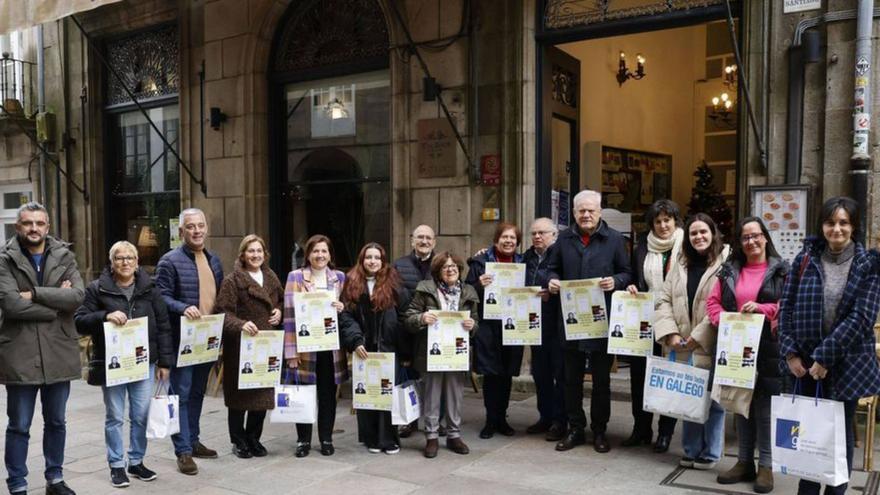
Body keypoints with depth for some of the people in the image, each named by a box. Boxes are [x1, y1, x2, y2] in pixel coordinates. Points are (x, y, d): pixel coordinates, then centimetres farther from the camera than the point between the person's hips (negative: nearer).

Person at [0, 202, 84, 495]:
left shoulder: (64, 256, 5)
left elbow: (77, 295, -9)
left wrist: (34, 293, -15)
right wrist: (57, 302, -13)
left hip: (59, 353, 3)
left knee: (56, 422, 15)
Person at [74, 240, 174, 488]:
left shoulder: (149, 289, 5)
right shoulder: (98, 289, 0)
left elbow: (163, 327, 6)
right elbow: (80, 321, -4)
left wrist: (165, 361, 2)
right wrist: (105, 316, -22)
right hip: (111, 364, -2)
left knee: (141, 416, 7)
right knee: (114, 417, 6)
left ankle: (136, 462, 23)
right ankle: (116, 465, 19)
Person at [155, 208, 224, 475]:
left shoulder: (214, 260, 13)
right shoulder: (170, 261, -9)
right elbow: (161, 297, -13)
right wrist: (183, 308, -31)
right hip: (181, 340, -7)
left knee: (198, 392, 17)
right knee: (182, 394, -2)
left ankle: (193, 441, 29)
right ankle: (183, 451, 4)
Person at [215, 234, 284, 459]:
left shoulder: (271, 277, 12)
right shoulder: (233, 280, -7)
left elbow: (282, 300, 25)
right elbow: (223, 312, -14)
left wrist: (279, 312, 4)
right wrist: (240, 324, -31)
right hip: (240, 346, -5)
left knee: (263, 394, 10)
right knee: (239, 393, 4)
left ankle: (253, 438, 26)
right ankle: (239, 441, 20)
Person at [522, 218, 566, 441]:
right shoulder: (527, 257, 13)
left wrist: (551, 294, -23)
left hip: (558, 322, -6)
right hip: (535, 322, 7)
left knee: (560, 372, 1)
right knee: (540, 372, 13)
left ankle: (559, 421, 9)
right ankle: (545, 416, 25)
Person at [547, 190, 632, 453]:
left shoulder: (614, 239, 0)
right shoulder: (564, 238, 7)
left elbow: (627, 273, 2)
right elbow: (553, 269, 15)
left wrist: (615, 281, -18)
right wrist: (552, 281, -7)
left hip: (602, 319, -2)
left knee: (601, 378, 8)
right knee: (571, 377, 10)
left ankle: (600, 431, 21)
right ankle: (575, 429, 23)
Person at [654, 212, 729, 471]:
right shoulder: (680, 263, 11)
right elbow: (664, 300, 6)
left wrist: (698, 337, -14)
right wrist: (671, 334, -7)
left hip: (711, 346, -5)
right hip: (683, 346, 5)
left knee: (712, 399, 4)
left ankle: (710, 453, 18)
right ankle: (691, 450, 24)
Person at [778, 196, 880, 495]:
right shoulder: (806, 258, 4)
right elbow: (786, 306, 3)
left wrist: (825, 356, -15)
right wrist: (790, 352, -6)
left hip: (846, 361, -2)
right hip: (803, 361, 2)